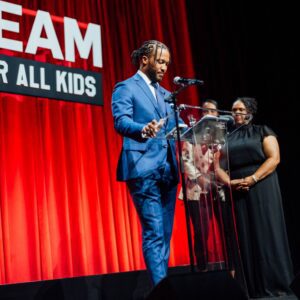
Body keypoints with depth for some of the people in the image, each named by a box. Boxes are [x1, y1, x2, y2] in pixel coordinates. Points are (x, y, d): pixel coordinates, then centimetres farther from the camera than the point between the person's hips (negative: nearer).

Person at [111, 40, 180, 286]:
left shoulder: (165, 94, 23)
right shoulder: (126, 88, 0)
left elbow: (175, 126, 22)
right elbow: (121, 121, -15)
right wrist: (144, 130, -35)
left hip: (168, 169, 7)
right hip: (143, 168, -7)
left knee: (165, 233, 9)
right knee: (154, 232, -10)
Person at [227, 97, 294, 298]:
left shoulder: (263, 132, 6)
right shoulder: (227, 138, 16)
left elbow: (274, 158, -6)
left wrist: (252, 179, -16)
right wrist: (229, 181, -9)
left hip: (262, 189, -3)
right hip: (237, 194, 4)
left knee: (267, 235, -5)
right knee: (246, 237, 2)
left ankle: (277, 286, 3)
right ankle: (256, 290, 5)